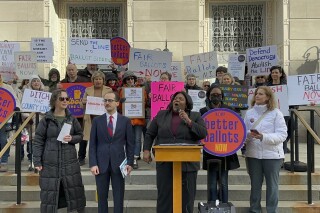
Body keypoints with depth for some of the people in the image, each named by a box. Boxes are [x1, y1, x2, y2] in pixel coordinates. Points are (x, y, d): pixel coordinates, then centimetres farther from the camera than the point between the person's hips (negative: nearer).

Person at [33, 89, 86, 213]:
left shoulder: (72, 119, 5)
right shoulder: (46, 119, -3)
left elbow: (80, 135, 12)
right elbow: (38, 141, -3)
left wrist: (72, 139, -11)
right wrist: (37, 161, -8)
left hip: (69, 162, 2)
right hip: (50, 163, -2)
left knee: (74, 191, 7)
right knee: (49, 193, 5)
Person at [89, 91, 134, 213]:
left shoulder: (125, 121, 3)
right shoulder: (97, 121, 4)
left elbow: (130, 143, 3)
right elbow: (92, 144, 2)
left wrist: (130, 162, -3)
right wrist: (93, 164, -6)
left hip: (118, 163, 0)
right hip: (101, 163, 1)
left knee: (119, 196, 6)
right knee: (102, 195, 8)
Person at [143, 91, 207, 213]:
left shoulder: (195, 116, 4)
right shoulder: (161, 115, 9)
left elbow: (203, 134, -8)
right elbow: (150, 134, 13)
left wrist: (188, 121, -14)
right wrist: (146, 150, 1)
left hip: (187, 164, -1)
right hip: (165, 163, 1)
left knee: (186, 197, 8)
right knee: (164, 196, 7)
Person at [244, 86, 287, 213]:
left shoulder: (276, 113, -4)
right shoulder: (249, 113, 6)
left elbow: (282, 135, -10)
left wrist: (263, 137, -24)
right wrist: (249, 135, -18)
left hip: (272, 154, -3)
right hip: (253, 154, 3)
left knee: (272, 185, 7)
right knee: (255, 184, 11)